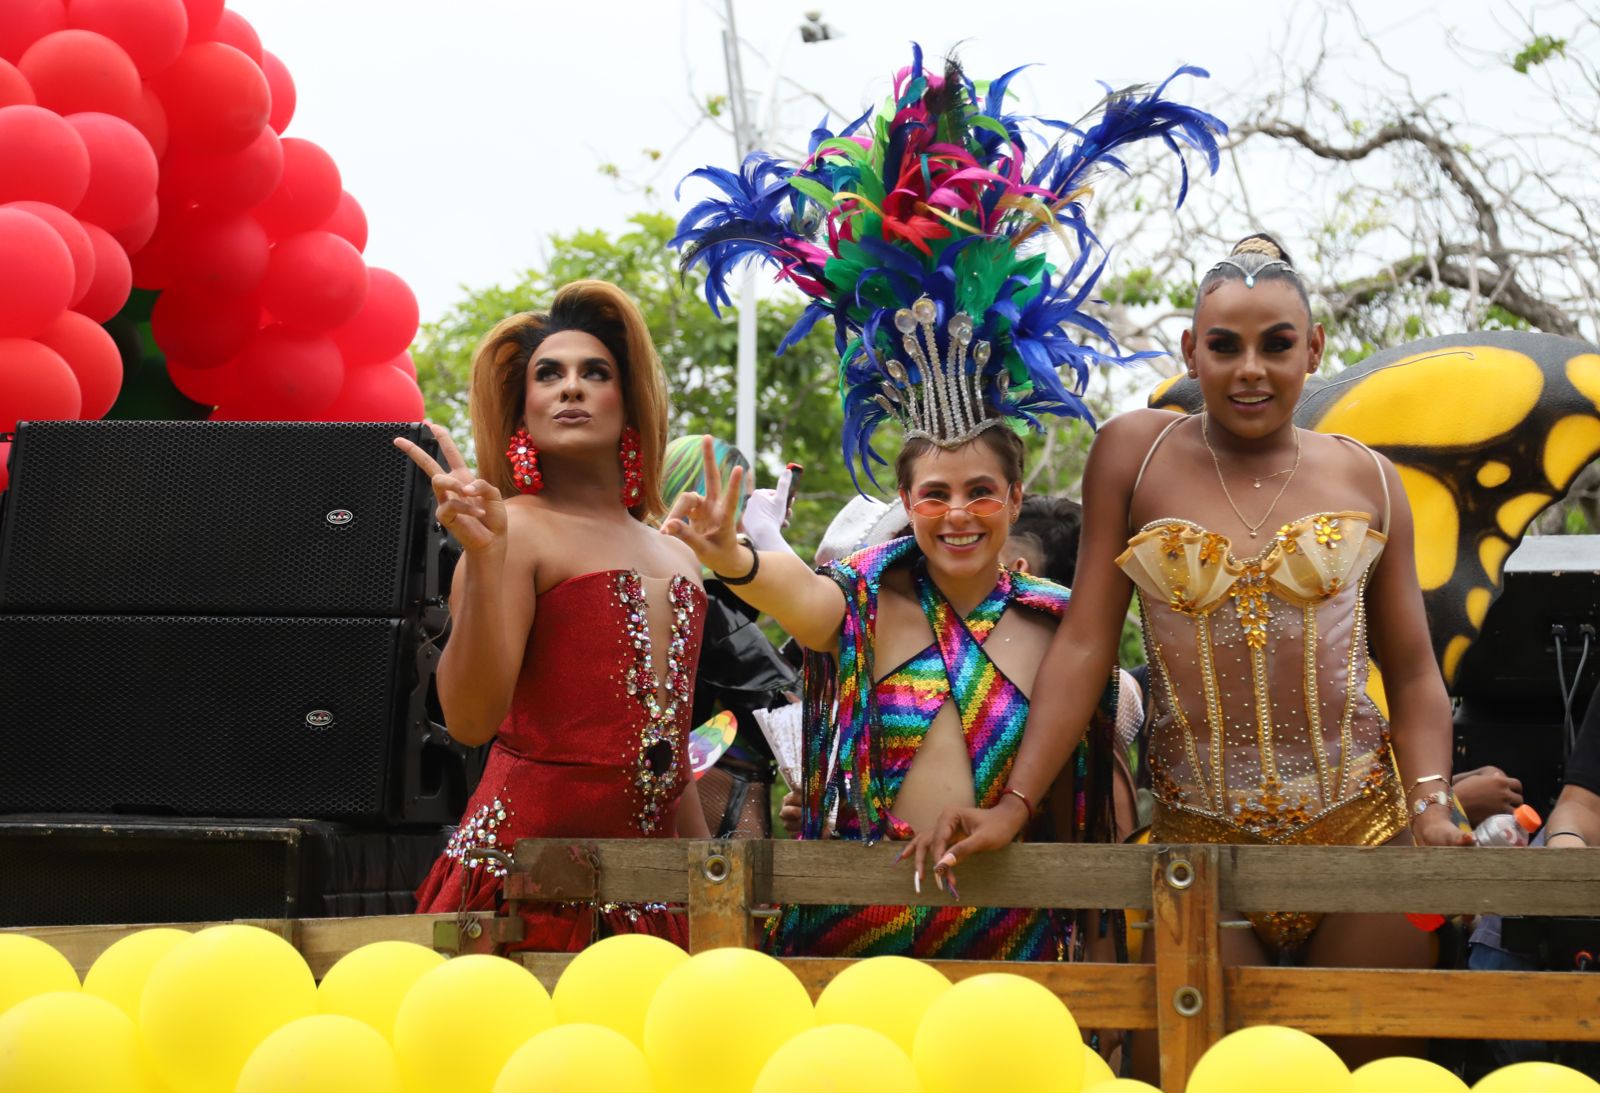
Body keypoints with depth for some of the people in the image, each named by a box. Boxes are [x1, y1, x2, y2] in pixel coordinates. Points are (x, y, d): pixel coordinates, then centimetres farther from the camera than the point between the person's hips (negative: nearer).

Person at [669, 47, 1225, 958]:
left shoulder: (1060, 621, 0)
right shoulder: (868, 597, -4)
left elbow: (1098, 779, 5)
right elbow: (802, 596, -27)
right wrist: (734, 560, -48)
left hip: (1010, 922, 1)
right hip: (858, 920, 0)